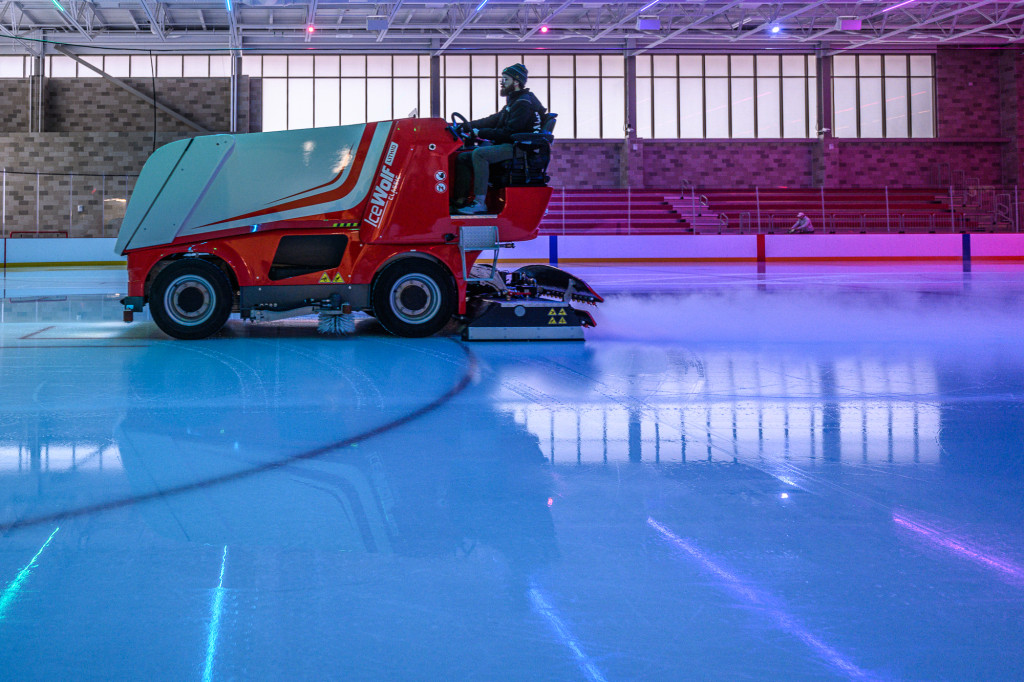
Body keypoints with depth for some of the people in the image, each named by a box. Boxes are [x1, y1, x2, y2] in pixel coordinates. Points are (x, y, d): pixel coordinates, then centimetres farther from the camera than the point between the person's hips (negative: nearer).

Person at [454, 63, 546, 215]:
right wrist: (467, 126, 8)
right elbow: (494, 120, 18)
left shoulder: (524, 103, -12)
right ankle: (461, 200, -5)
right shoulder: (513, 102, 22)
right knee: (463, 157, 3)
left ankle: (480, 203, -33)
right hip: (508, 146, 11)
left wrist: (481, 133, -15)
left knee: (479, 153, -32)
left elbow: (509, 132, -20)